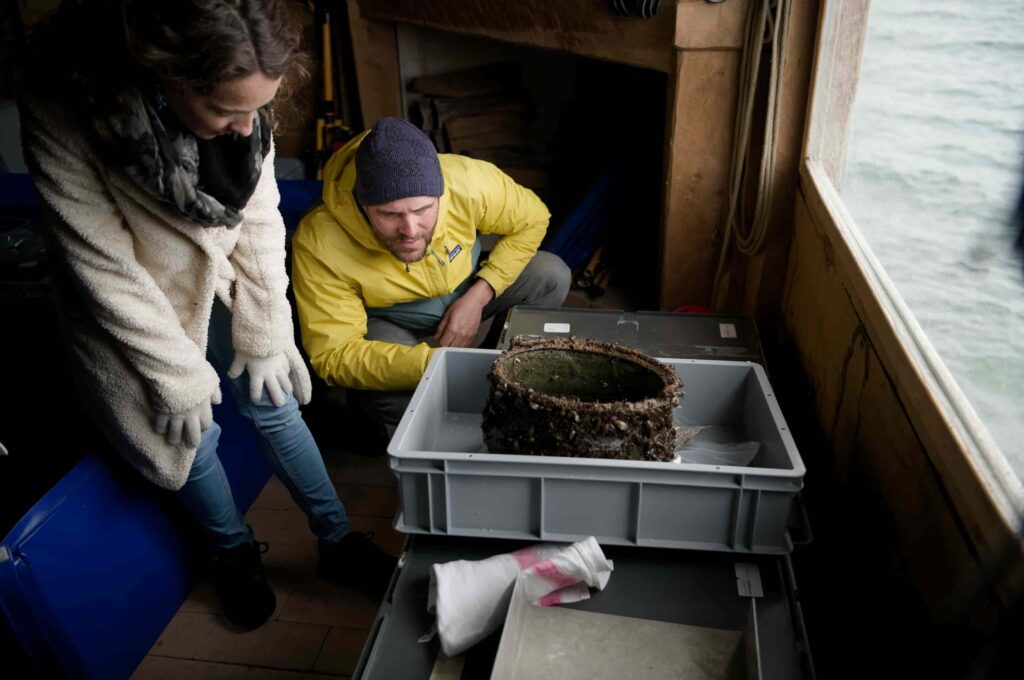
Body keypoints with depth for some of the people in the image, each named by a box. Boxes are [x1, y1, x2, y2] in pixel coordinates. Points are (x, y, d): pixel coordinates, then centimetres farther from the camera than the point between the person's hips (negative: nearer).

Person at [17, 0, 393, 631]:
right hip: (135, 305, -3)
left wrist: (266, 337, -9)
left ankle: (339, 541, 27)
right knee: (191, 434, 6)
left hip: (224, 283, 3)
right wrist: (179, 375, -19)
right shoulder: (61, 107, -32)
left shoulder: (239, 97, -20)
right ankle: (236, 552, 35)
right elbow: (104, 266, -25)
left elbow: (260, 221, -13)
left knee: (276, 406, 7)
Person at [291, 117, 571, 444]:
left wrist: (479, 296, -23)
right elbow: (334, 353, -32)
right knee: (380, 390, -35)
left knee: (551, 276, -19)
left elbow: (532, 220, -12)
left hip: (467, 294, 3)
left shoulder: (467, 180, -31)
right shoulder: (318, 243, -35)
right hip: (389, 324, -3)